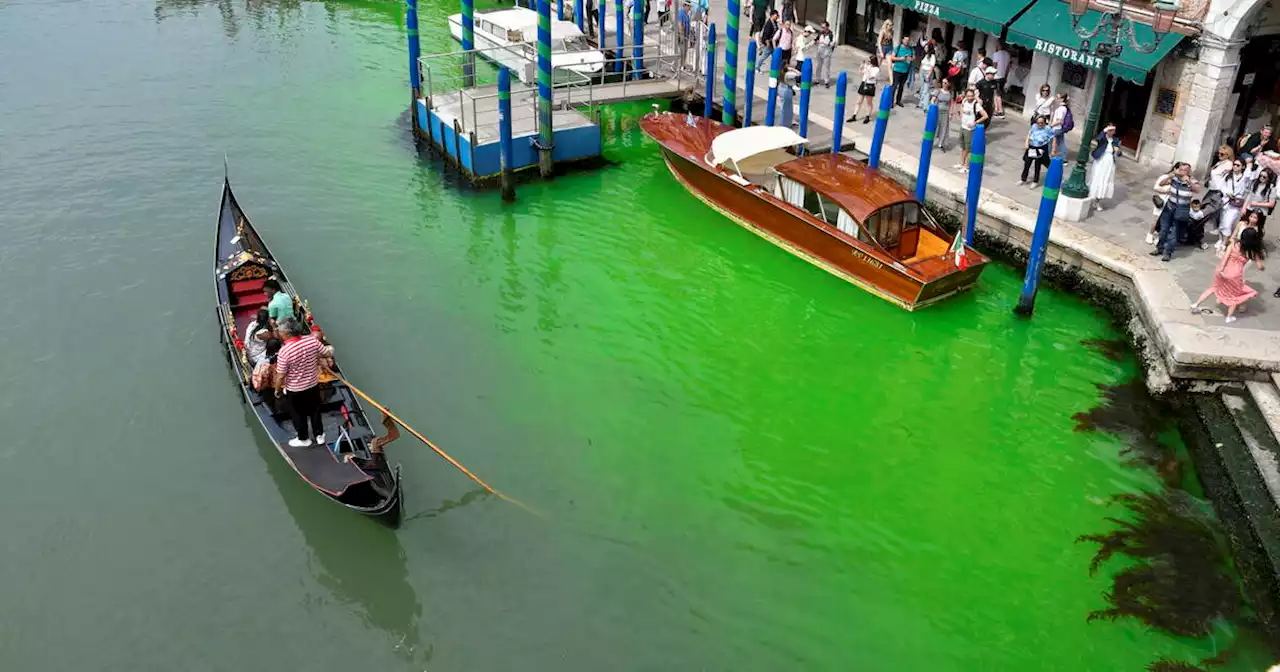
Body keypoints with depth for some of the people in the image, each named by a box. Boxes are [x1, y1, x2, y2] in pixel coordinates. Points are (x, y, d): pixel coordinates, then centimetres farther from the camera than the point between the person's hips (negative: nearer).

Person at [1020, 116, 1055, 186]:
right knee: (1027, 164, 12)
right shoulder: (1034, 126, -1)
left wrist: (1053, 150, -12)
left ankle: (1035, 181, 26)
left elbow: (1053, 139, -10)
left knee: (1037, 166, 8)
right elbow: (1029, 134, 11)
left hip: (1041, 150, -4)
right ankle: (1023, 179, 30)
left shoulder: (1048, 129, -13)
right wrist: (1026, 143, -1)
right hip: (1031, 148, 4)